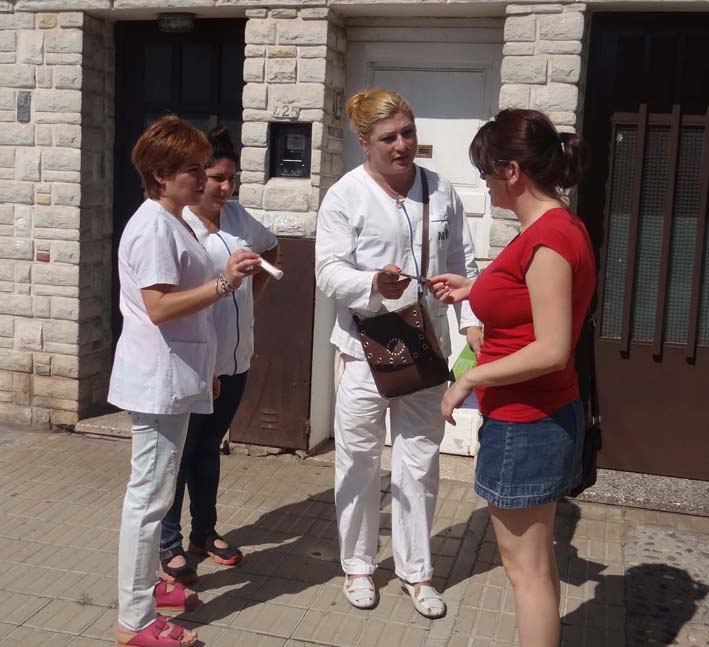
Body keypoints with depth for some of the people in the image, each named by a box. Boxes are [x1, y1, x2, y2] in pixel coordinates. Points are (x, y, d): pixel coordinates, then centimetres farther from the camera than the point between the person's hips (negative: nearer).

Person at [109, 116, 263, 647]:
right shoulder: (153, 228, -17)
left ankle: (145, 585, 33)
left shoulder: (174, 222, 14)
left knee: (155, 491, 19)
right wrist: (224, 284, -26)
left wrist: (207, 354, 24)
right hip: (158, 380, -10)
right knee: (149, 496, -3)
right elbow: (159, 308, -24)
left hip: (175, 378, 10)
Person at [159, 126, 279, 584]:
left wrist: (255, 290, 13)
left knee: (208, 448, 18)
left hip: (235, 358, 6)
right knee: (181, 452, 5)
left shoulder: (237, 215, 6)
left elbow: (271, 247, 24)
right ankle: (170, 544, 18)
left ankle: (204, 532, 32)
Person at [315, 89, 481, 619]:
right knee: (360, 462, 10)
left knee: (420, 464, 11)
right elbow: (329, 272, -12)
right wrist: (374, 285, -30)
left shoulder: (441, 191, 5)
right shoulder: (345, 196, -6)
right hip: (365, 350, -3)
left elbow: (463, 264, 11)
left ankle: (416, 570, 28)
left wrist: (474, 319, 0)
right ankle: (358, 564, 30)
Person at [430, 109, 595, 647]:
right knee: (537, 560, 21)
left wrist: (469, 380, -17)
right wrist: (478, 289, 13)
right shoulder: (561, 227, 8)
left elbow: (551, 350, -26)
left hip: (525, 426, -10)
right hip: (543, 419, 10)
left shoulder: (549, 238, -22)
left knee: (526, 567, 5)